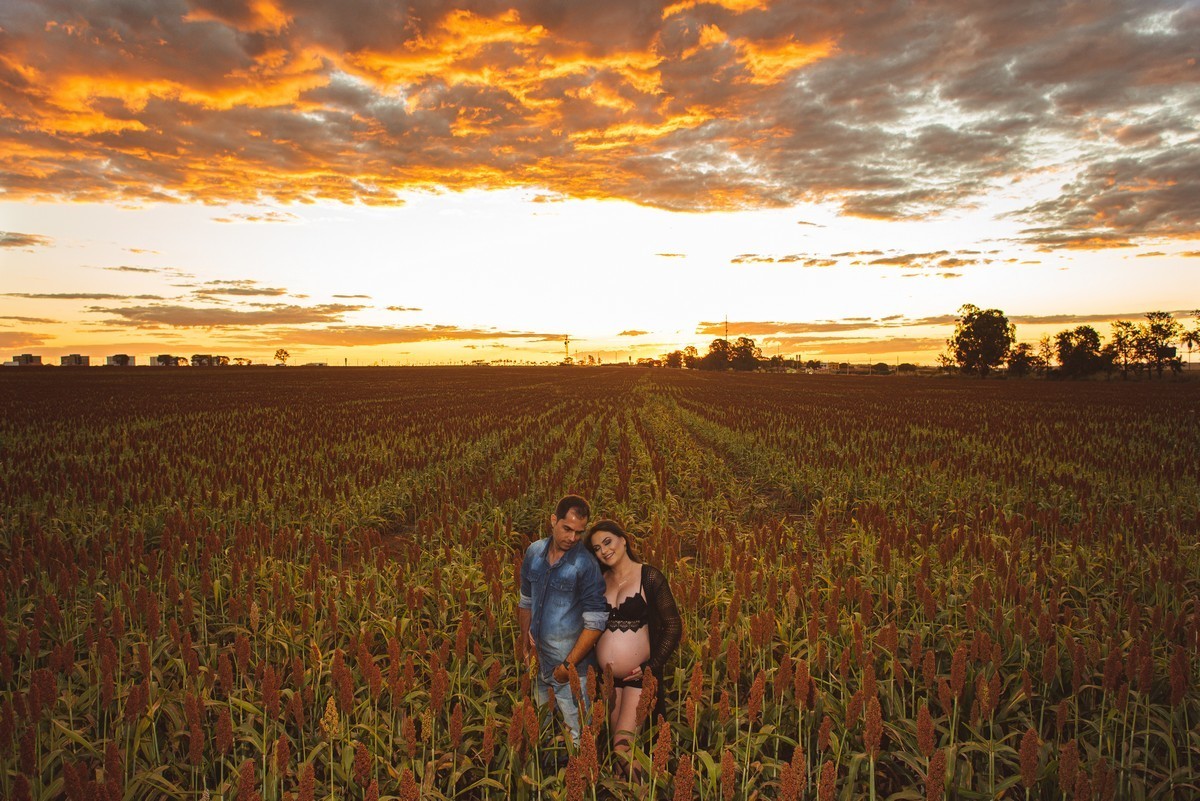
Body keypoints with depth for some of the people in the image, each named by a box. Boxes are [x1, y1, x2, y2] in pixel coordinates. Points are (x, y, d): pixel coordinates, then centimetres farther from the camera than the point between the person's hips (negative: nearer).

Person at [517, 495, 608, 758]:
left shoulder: (586, 565, -17)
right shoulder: (534, 553, 0)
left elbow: (595, 622, -16)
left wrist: (569, 664, -17)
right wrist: (524, 637, 6)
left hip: (569, 662, -5)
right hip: (537, 658, 5)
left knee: (575, 734, 5)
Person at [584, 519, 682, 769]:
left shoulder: (650, 577, -8)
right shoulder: (599, 581, 5)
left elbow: (673, 626, -7)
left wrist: (652, 666, -13)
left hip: (639, 674, -5)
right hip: (606, 676, 5)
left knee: (624, 745, -11)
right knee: (615, 742, 13)